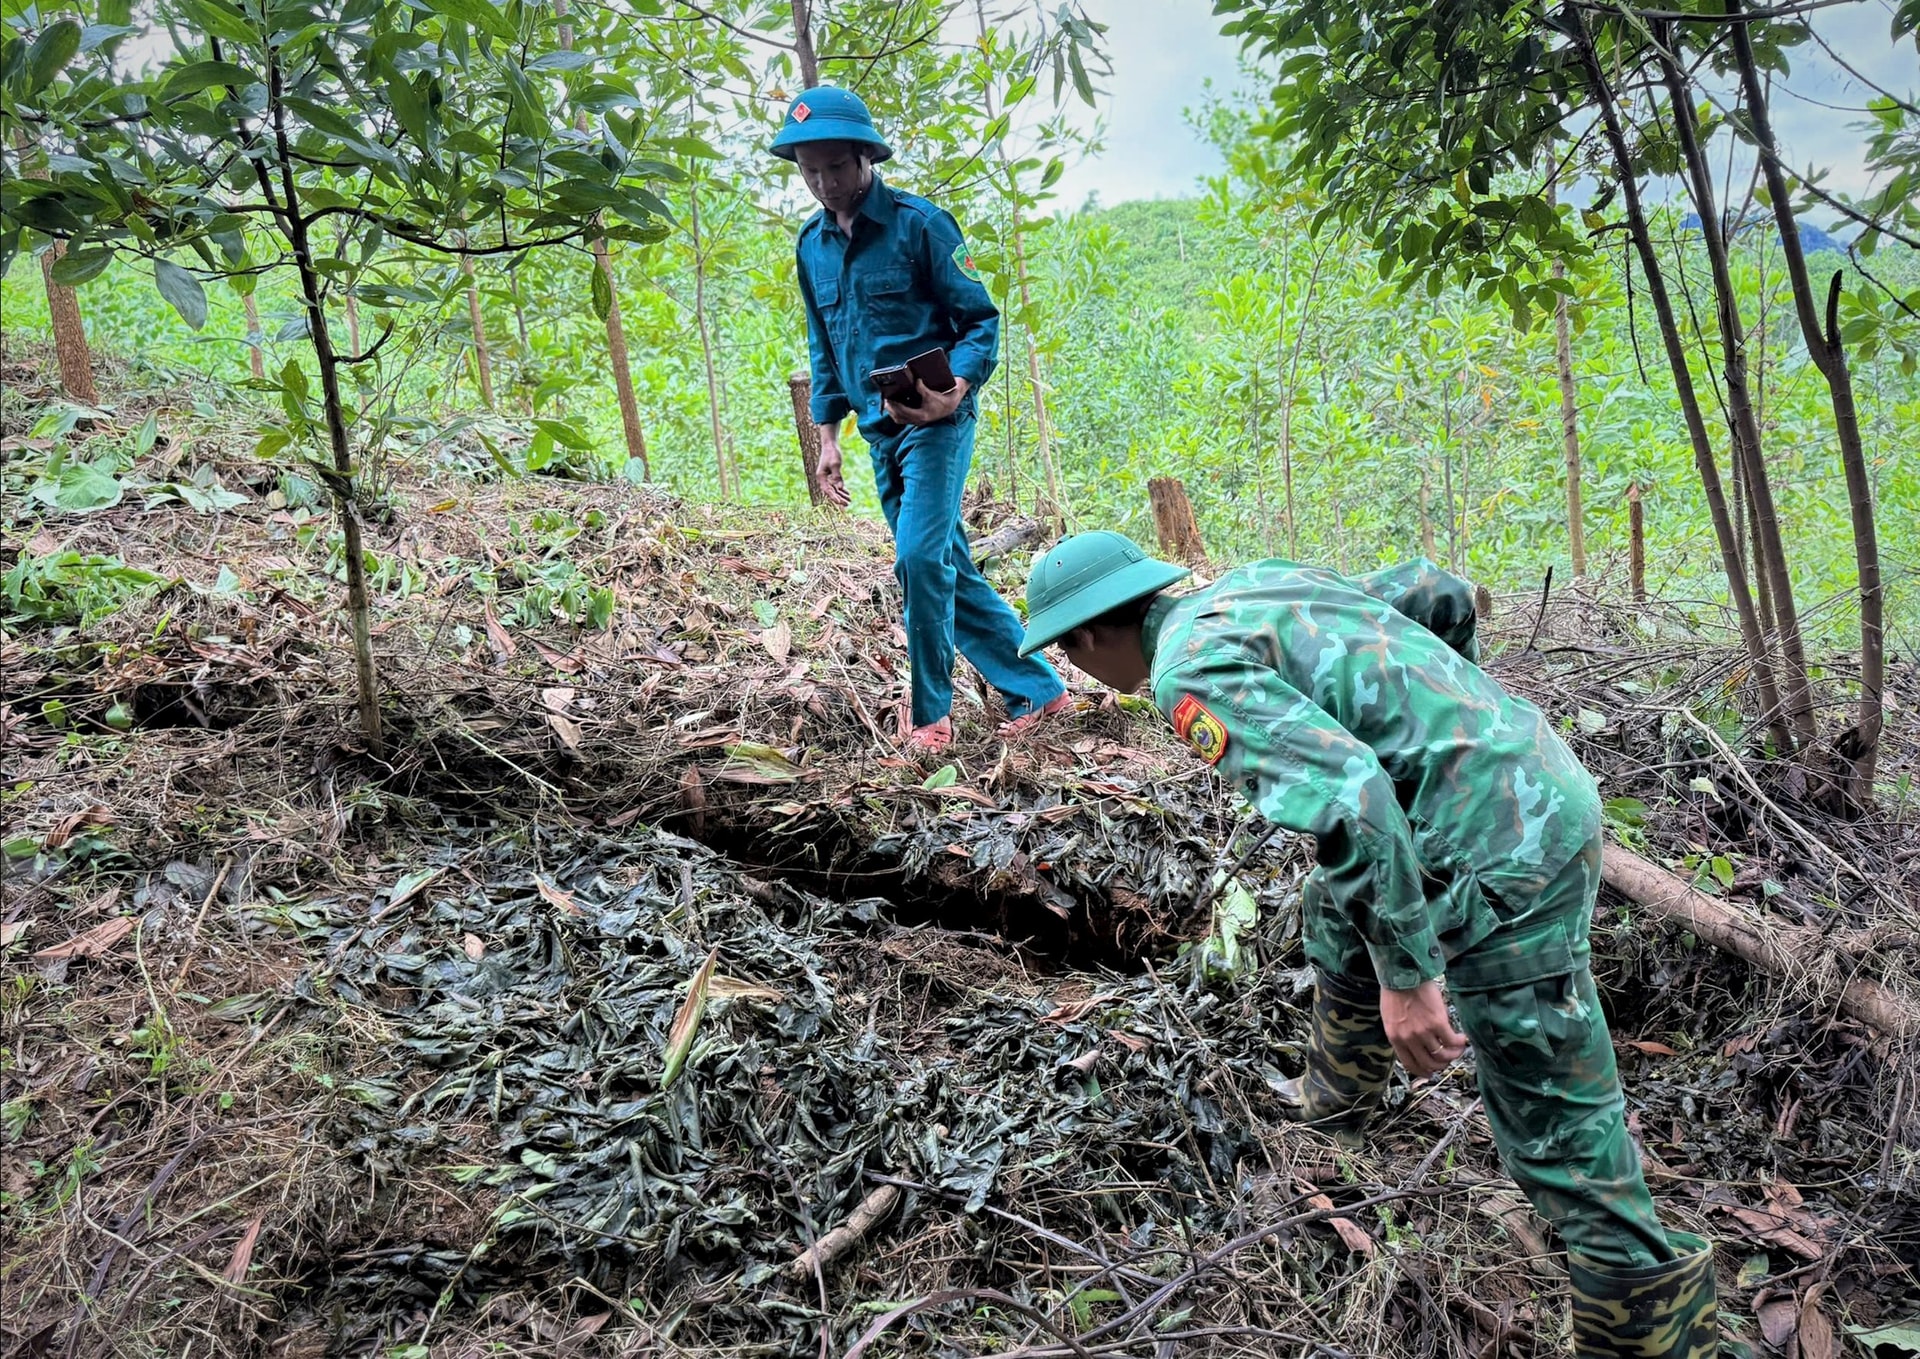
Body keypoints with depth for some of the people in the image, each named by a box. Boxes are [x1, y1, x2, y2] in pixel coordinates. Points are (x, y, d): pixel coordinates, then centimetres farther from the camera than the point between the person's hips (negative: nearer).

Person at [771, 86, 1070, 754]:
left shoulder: (918, 223, -9)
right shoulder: (812, 244, 10)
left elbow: (980, 320, -9)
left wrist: (954, 391, -26)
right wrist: (828, 436, 14)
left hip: (934, 421, -7)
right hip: (879, 429, 7)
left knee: (921, 557, -18)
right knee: (950, 570, 8)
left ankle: (933, 713, -2)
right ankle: (1039, 689, 18)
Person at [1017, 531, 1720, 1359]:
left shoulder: (1190, 669, -14)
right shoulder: (1255, 581, 13)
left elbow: (1346, 794, -27)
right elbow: (1438, 592, 20)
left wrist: (1404, 976, -21)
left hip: (1503, 853, -10)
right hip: (1534, 780, 10)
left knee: (1556, 1132, 1)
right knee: (1335, 910, 31)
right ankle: (1337, 1099, 51)